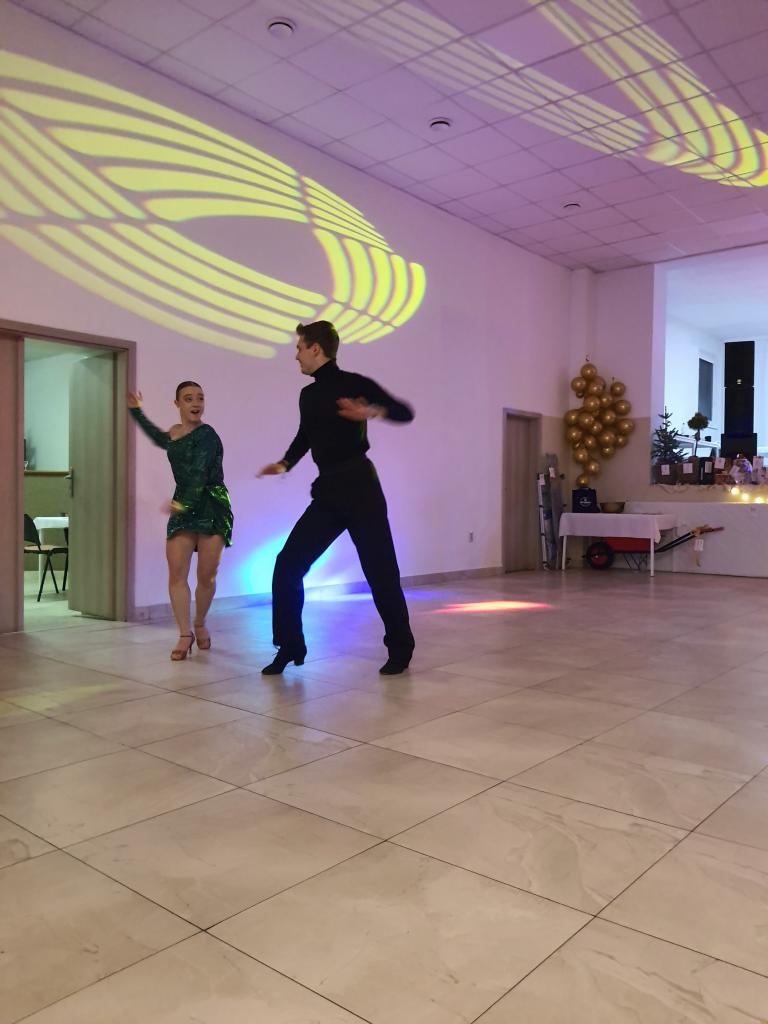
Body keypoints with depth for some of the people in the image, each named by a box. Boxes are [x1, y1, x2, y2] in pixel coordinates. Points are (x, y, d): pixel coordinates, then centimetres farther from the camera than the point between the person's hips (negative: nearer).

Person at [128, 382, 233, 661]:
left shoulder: (206, 434, -9)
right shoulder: (174, 432, 14)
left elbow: (200, 474, -23)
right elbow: (159, 439, 40)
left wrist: (184, 503, -37)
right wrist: (136, 411, 47)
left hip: (211, 507, -6)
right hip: (183, 507, 6)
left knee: (207, 575, -4)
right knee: (176, 572, -8)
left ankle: (200, 625, 22)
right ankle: (185, 634, 0)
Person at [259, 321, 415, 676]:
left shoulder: (354, 383, -4)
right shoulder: (308, 395, 15)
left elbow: (406, 412, -8)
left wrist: (373, 411, -27)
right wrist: (284, 464, 13)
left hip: (360, 488, -6)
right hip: (327, 492, 6)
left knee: (380, 571, -3)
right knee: (287, 566, -2)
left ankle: (400, 648, 14)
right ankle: (290, 646, 10)